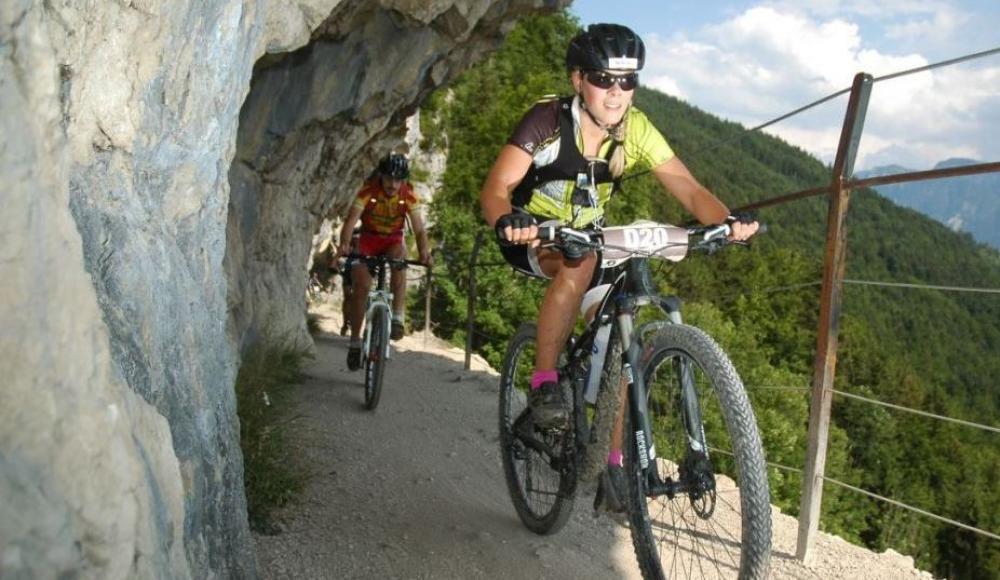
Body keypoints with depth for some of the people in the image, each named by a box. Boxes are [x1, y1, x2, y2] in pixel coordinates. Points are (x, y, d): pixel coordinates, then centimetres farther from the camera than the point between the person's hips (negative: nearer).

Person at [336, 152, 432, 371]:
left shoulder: (408, 195, -18)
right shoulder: (368, 191, -22)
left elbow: (419, 230, -22)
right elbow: (351, 220, -31)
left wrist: (424, 252, -43)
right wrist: (344, 244, -51)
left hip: (393, 241, 0)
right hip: (368, 240, 0)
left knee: (400, 255, -35)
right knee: (360, 287, -15)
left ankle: (397, 318, -29)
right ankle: (355, 342, 0)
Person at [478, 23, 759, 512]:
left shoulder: (636, 131, -13)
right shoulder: (548, 120, -23)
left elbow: (688, 188, -20)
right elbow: (496, 187, -32)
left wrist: (727, 221, -40)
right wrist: (506, 222, -55)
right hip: (531, 235, -4)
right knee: (580, 264, -37)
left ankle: (615, 462, 0)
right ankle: (543, 380, -22)